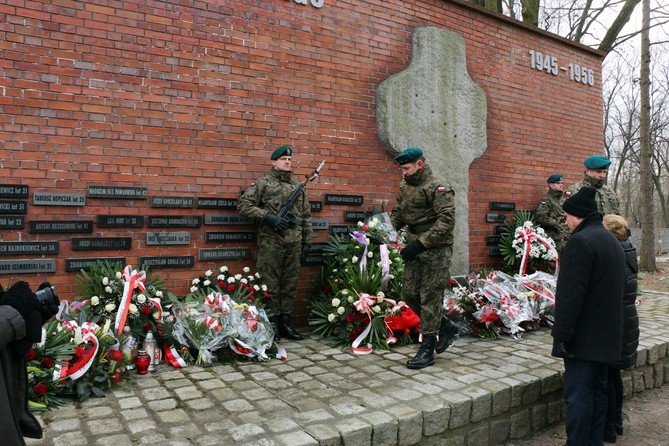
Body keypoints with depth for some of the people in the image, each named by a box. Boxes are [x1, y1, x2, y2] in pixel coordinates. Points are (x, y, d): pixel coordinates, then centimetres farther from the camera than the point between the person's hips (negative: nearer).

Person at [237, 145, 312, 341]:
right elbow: (243, 204, -7)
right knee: (271, 285, 0)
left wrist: (307, 240, 12)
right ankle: (272, 324, 11)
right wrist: (268, 217, -15)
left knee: (290, 284, 9)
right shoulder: (263, 183, 1)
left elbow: (307, 215, 19)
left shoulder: (298, 187, 16)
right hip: (271, 242, -5)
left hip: (294, 243, 5)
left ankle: (286, 323, 20)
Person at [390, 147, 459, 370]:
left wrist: (420, 243, -26)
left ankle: (427, 351, 9)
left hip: (436, 250, -8)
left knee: (430, 297, -2)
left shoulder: (438, 187, -15)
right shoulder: (405, 186, 11)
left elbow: (447, 220, -22)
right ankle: (446, 326, 30)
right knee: (409, 293, 10)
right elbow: (398, 213, 19)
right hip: (415, 248, 8)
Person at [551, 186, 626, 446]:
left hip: (584, 337, -10)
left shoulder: (580, 241, -18)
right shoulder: (611, 240, 13)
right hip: (607, 335, 10)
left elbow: (570, 295, -23)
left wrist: (562, 335, -18)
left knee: (578, 396, -2)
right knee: (598, 391, 17)